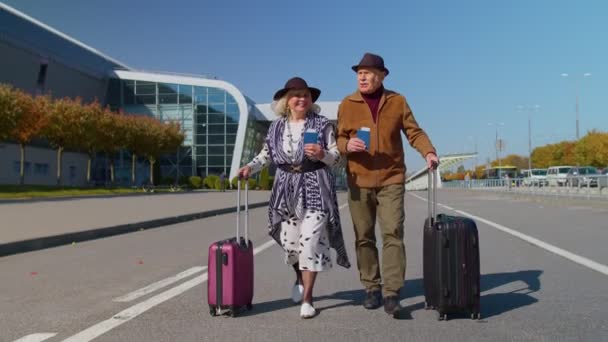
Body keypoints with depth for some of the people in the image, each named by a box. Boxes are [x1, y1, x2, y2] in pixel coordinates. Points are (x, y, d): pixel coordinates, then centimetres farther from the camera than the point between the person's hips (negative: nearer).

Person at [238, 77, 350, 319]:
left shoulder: (322, 124, 0)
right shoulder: (277, 127, 9)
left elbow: (337, 156, -1)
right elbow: (266, 155, 9)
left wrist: (322, 154, -21)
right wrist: (250, 167, -7)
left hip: (315, 188, -3)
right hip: (287, 187, 3)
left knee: (310, 240, -9)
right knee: (289, 240, 7)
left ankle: (307, 299, 3)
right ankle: (300, 277, 40)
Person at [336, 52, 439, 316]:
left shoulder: (397, 101, 5)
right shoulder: (347, 104, 5)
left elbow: (414, 132, 4)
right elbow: (338, 138, 5)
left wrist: (428, 152, -14)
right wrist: (347, 145, -18)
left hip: (391, 179, -1)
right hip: (359, 181, 1)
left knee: (393, 234, -9)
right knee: (364, 237, 6)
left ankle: (391, 293, -5)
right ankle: (372, 288, 19)